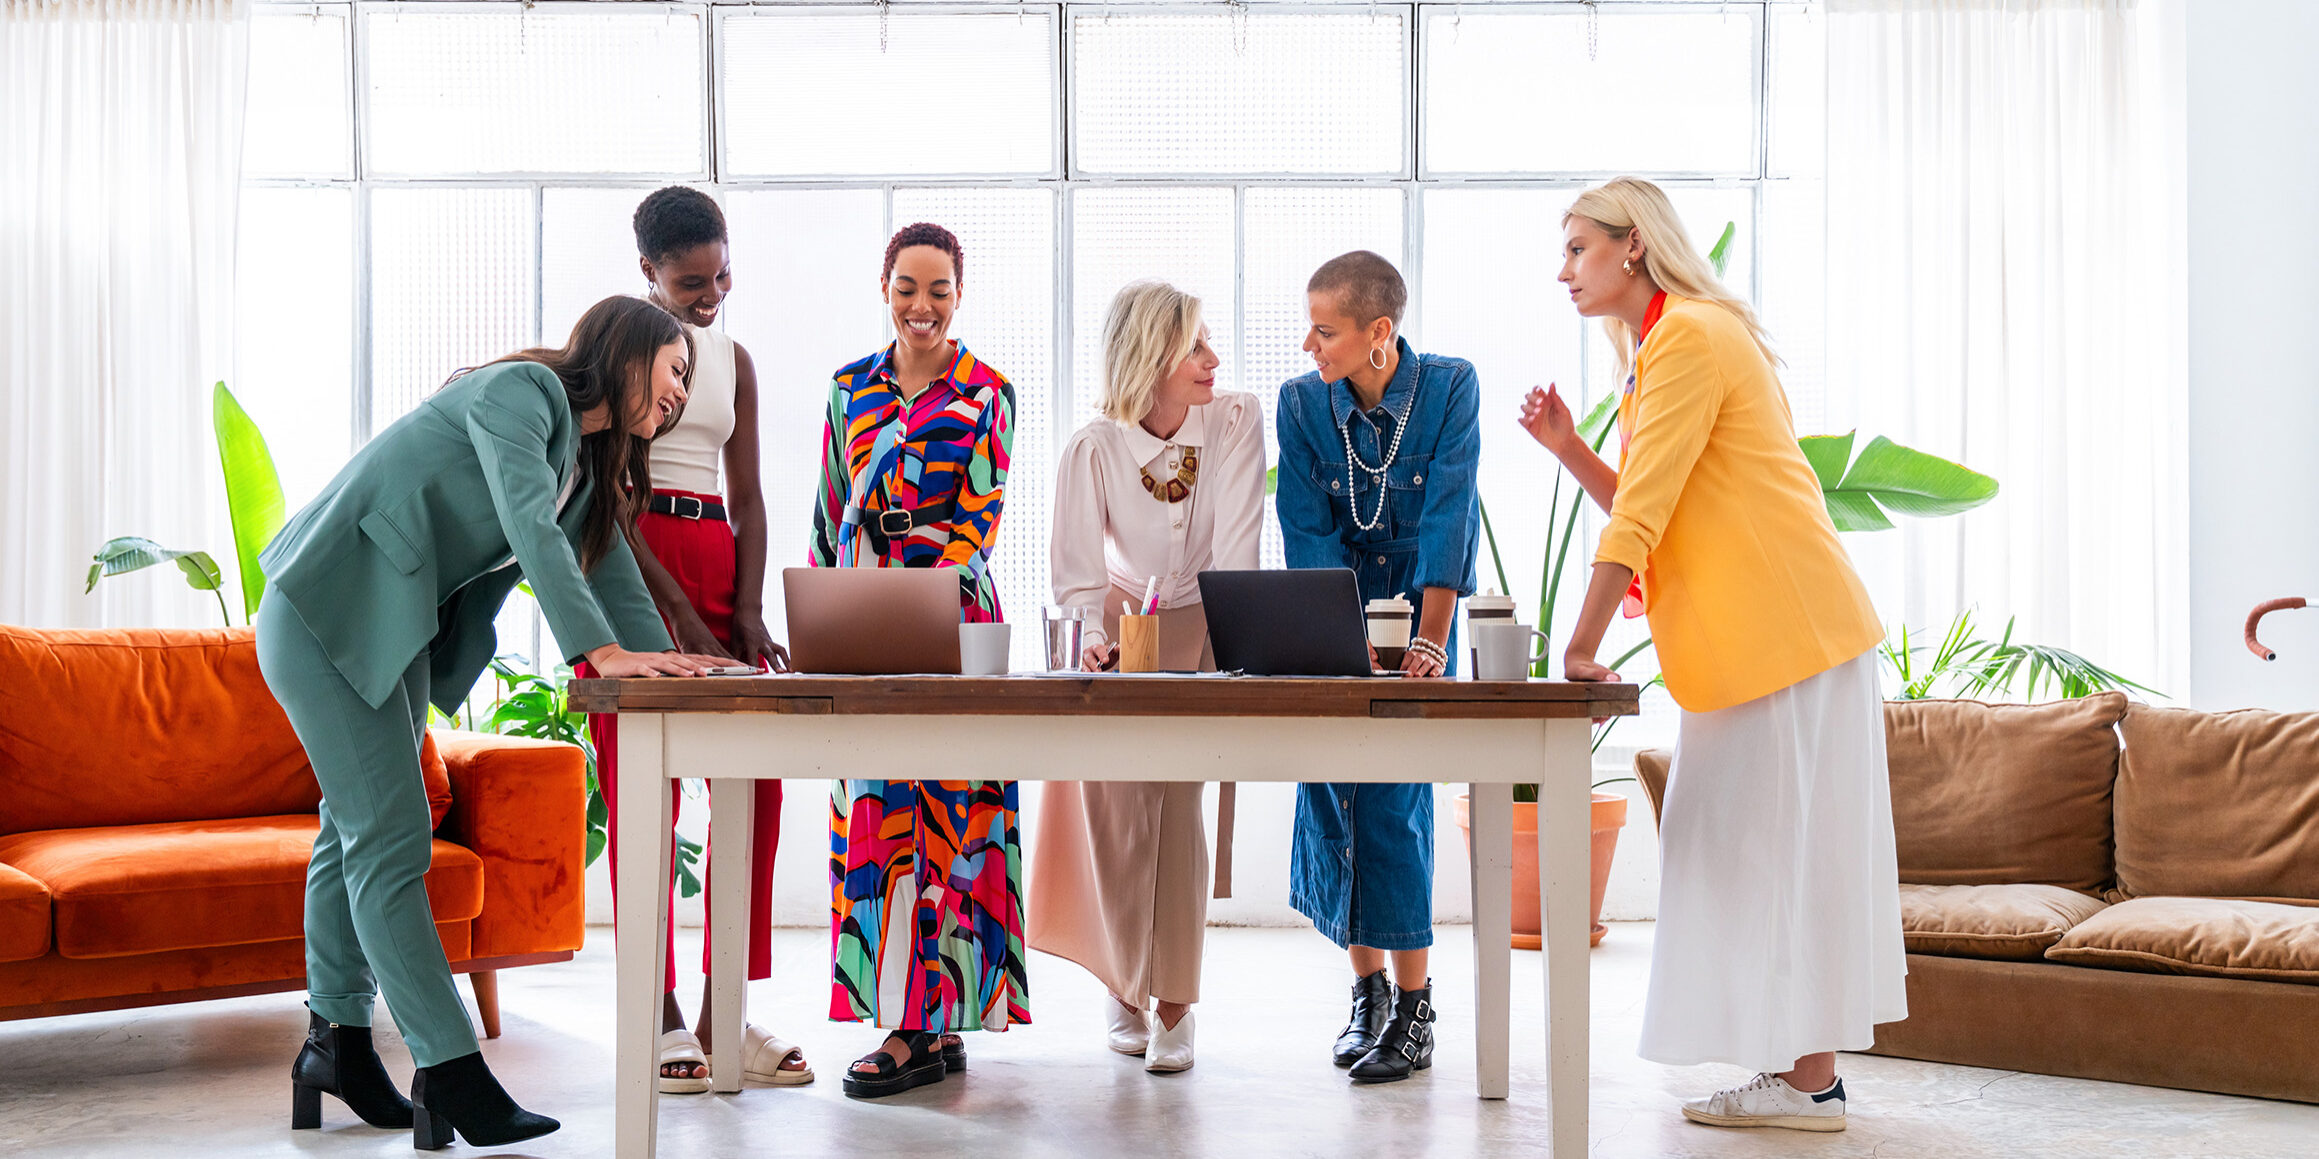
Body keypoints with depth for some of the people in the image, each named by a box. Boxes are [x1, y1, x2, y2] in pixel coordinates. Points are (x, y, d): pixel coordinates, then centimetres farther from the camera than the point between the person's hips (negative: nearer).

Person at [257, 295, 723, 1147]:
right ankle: (449, 1073, -12)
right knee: (391, 837, -11)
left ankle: (336, 1042, 24)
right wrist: (600, 651, -35)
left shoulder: (587, 461, 12)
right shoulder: (521, 390, -17)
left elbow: (608, 565, 11)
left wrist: (663, 660, -3)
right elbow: (532, 528, -28)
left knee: (359, 828, 14)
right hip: (326, 612, -10)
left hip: (398, 631, 10)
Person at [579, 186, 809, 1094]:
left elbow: (746, 494, 13)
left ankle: (725, 1010, 4)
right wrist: (680, 617, -16)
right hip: (632, 563, -6)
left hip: (717, 563, 6)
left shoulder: (734, 360, 17)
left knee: (755, 779, -2)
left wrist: (747, 608, -3)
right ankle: (659, 1015, 0)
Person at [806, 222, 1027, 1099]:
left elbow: (979, 518, -5)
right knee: (870, 816, 3)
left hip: (952, 621, -4)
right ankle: (935, 1025, 11)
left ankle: (922, 1027, -1)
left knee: (940, 811, -6)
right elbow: (830, 513, 15)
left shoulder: (984, 393, 1)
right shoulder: (851, 388, 12)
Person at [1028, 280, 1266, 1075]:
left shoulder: (1236, 421, -12)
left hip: (1201, 629, -1)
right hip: (1121, 631, 1)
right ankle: (1127, 987, 13)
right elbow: (1078, 572, -14)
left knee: (1180, 803, -14)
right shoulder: (1092, 449, -12)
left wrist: (1220, 638, -31)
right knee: (1116, 809, -6)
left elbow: (1236, 547, -18)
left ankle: (1174, 1001, -7)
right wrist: (1093, 637, -34)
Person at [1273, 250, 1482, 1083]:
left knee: (1395, 796, -11)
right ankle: (1366, 987, 11)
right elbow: (1308, 529, -9)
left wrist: (1431, 638, -22)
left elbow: (1447, 516, -16)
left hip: (1420, 614, -3)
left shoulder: (1450, 387, -11)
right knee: (1331, 790, -3)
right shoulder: (1301, 401, -5)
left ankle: (1414, 1007, -3)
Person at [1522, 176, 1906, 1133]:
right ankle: (1799, 1067, 17)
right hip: (1746, 644, 10)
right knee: (1761, 848, 11)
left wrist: (1580, 647, -18)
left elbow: (1640, 514, -18)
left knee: (1788, 846, -6)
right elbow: (1647, 511, 18)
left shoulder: (1690, 337, -13)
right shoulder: (1657, 349, 19)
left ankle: (1809, 1081, 0)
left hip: (1788, 629, -10)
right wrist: (1567, 447, 7)